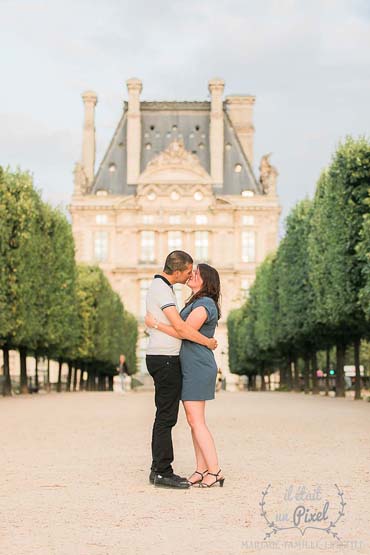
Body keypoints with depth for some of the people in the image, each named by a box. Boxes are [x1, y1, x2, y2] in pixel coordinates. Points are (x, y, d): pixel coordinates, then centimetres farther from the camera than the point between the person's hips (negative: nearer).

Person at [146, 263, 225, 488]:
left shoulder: (204, 304, -14)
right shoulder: (196, 303, 18)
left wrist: (156, 323, -12)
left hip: (197, 368, -10)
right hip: (191, 368, 10)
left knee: (196, 421, -10)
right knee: (194, 421, 8)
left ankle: (215, 471, -8)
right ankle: (202, 470, 10)